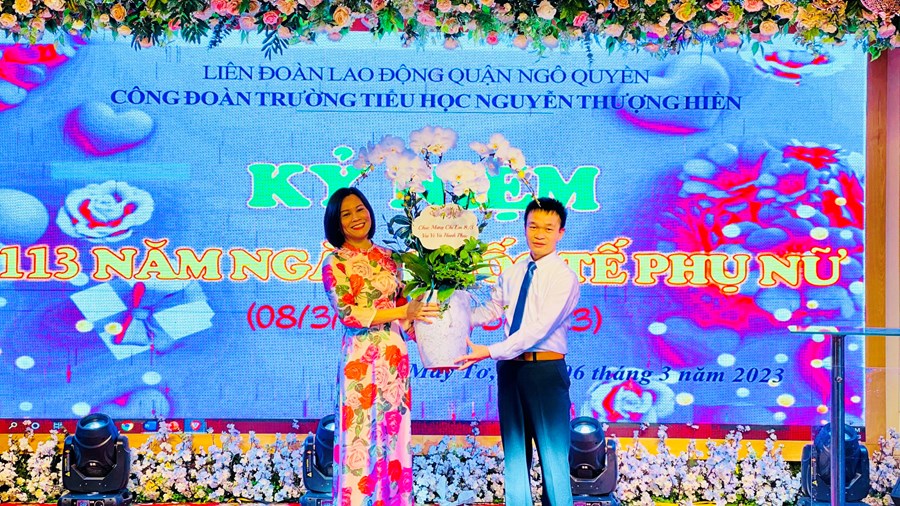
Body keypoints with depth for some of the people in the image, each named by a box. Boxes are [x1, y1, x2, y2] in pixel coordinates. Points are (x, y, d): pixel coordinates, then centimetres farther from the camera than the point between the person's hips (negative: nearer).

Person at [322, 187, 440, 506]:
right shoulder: (335, 264, -4)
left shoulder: (388, 258, 11)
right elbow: (348, 313, -13)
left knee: (394, 436, 7)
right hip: (360, 358, -5)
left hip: (394, 354, 5)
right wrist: (403, 312, -17)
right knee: (360, 437, -1)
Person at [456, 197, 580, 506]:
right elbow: (492, 309, 15)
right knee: (514, 451, 12)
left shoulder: (564, 277, -12)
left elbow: (539, 327, -21)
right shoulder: (512, 274, 11)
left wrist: (491, 352, -26)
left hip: (546, 370, -7)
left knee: (552, 453, -2)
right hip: (510, 368, 7)